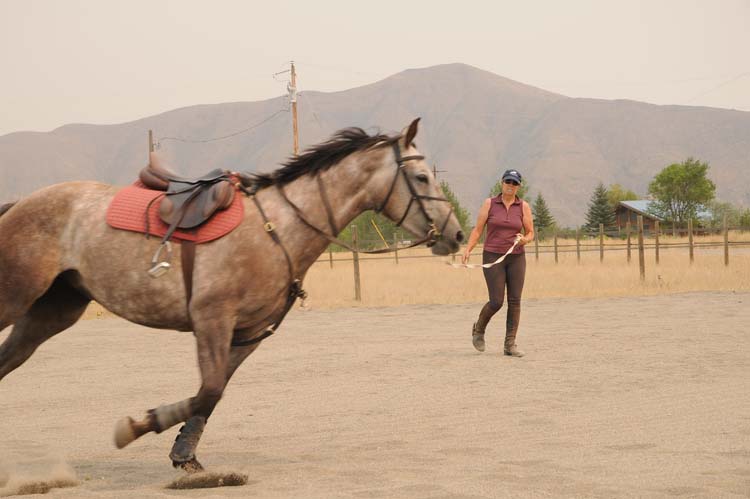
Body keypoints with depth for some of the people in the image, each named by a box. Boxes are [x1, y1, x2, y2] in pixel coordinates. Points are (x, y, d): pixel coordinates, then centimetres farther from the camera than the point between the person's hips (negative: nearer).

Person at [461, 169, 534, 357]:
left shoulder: (523, 206, 2)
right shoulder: (489, 203, 0)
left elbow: (530, 234, 5)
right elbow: (478, 230, 0)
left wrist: (524, 239, -18)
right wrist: (467, 250, -13)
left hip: (516, 258, 2)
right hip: (493, 257, -2)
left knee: (514, 301, -3)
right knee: (496, 302, -7)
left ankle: (510, 345, 3)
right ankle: (479, 329, 22)